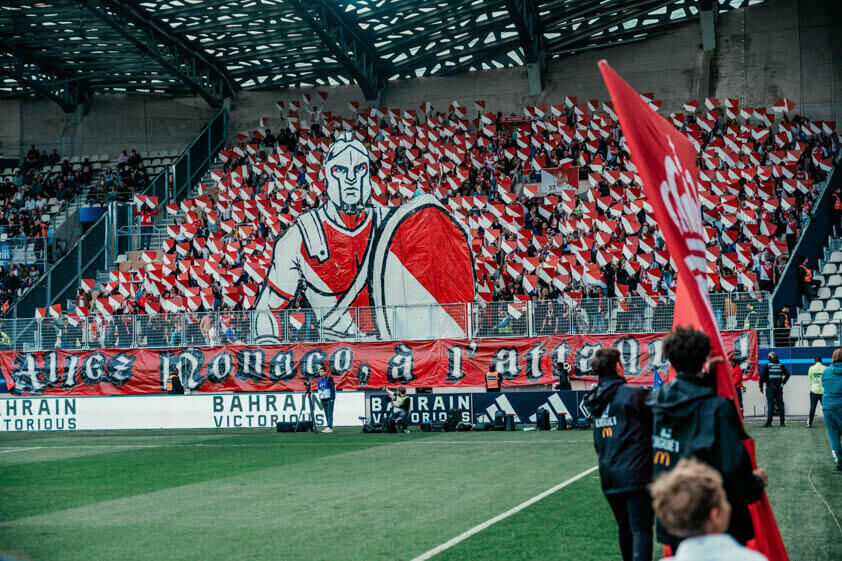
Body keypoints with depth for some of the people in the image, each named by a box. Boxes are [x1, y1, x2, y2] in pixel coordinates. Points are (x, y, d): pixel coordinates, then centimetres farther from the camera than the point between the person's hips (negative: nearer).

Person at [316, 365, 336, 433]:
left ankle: (330, 427, -15)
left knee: (329, 413, -11)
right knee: (326, 414, 5)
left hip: (330, 399, -7)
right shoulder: (320, 380, 14)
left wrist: (332, 399, -15)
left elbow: (333, 389, -10)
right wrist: (320, 399, 17)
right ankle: (328, 427, 7)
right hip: (323, 400, 7)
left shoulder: (329, 379, -7)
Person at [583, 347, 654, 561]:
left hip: (608, 476, 7)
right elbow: (653, 426, -4)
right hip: (636, 474, -6)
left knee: (625, 528, 20)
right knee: (641, 529, -8)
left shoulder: (595, 399, 9)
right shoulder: (633, 394, -11)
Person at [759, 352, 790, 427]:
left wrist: (761, 386, 0)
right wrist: (783, 383, 13)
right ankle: (782, 422, 8)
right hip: (779, 388, 3)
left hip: (770, 388, -3)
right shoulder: (781, 365, 8)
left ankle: (769, 422, -10)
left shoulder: (767, 365, -3)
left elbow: (762, 376, -7)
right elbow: (787, 374, 6)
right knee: (780, 404, 7)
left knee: (770, 405, -5)